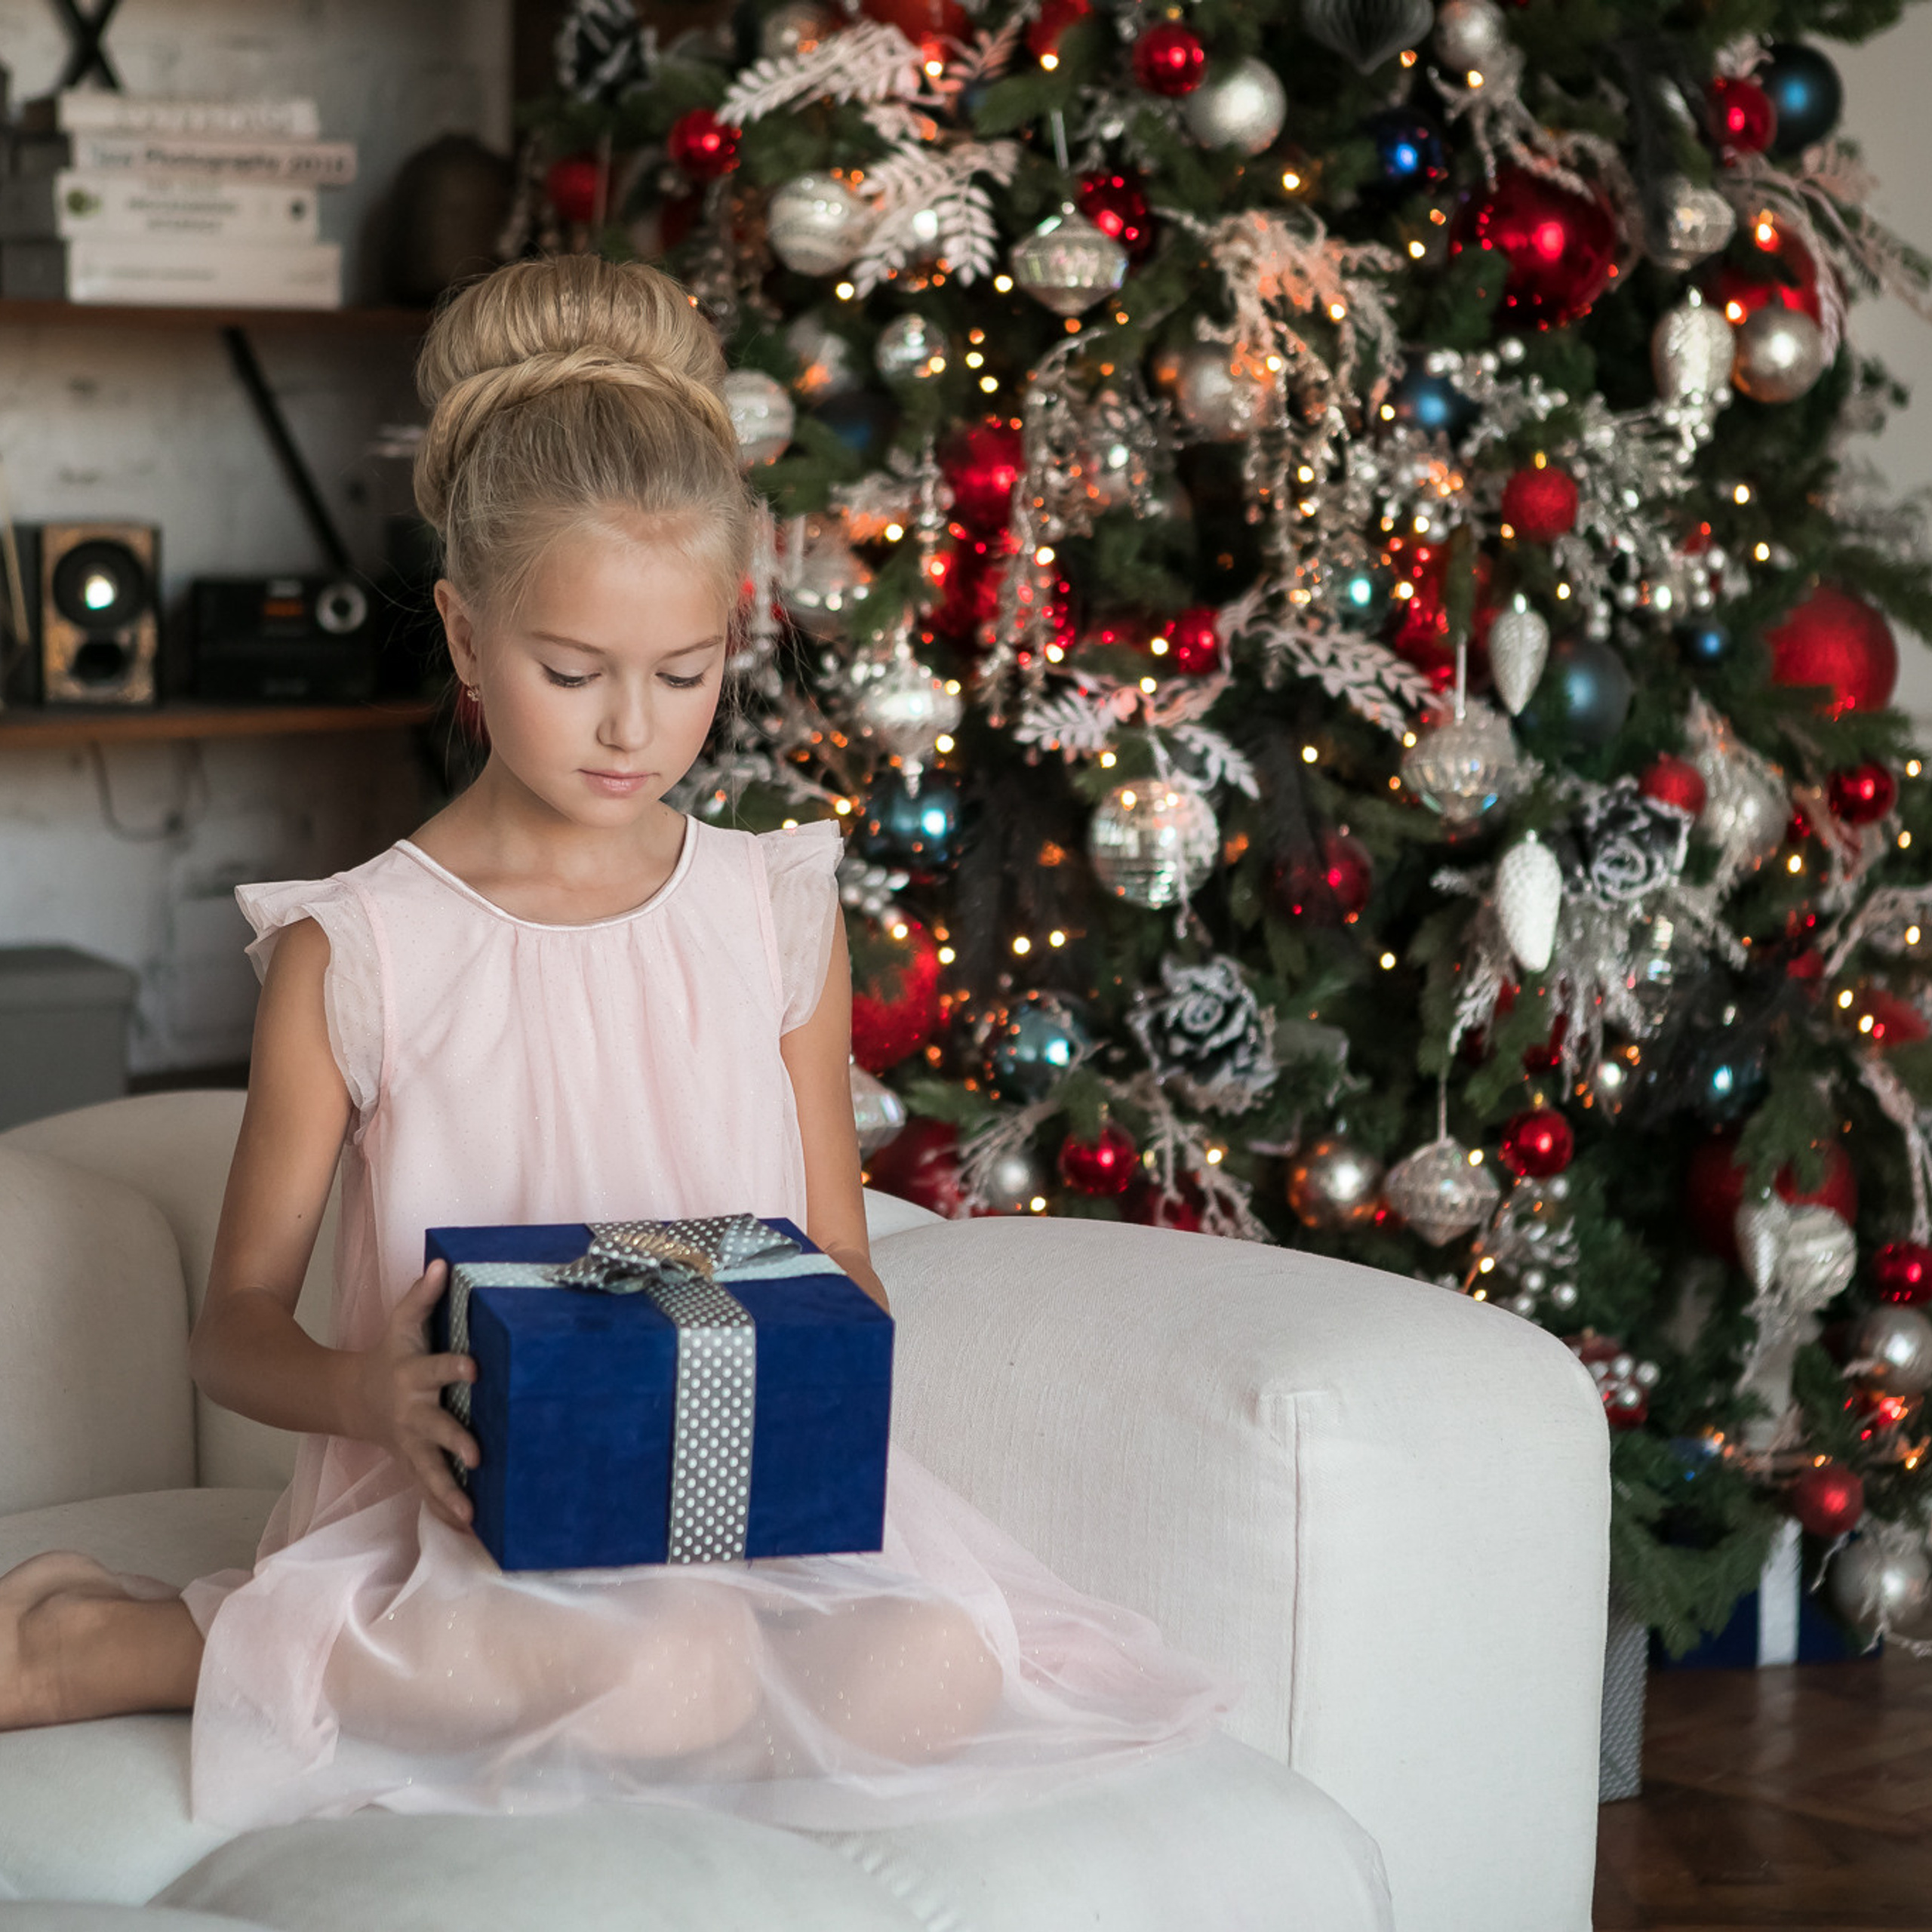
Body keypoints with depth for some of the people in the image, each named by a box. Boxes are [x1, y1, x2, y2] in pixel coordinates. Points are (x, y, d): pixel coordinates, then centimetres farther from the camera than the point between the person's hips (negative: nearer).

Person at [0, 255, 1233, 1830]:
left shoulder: (780, 917, 9)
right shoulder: (352, 953, -1)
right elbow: (238, 1321, 4)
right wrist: (365, 1390, -19)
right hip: (467, 1504, -4)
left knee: (937, 1668, -29)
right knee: (667, 1678, -36)